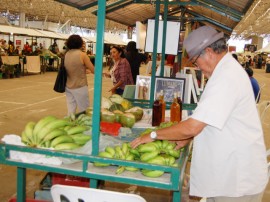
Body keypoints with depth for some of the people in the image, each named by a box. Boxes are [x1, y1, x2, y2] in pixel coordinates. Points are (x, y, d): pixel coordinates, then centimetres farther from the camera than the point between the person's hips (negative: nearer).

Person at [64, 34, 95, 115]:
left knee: (71, 111, 7)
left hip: (68, 87, 6)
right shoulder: (82, 55, -11)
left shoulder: (66, 55, 7)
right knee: (84, 111, 2)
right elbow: (93, 70, -7)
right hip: (80, 87, -6)